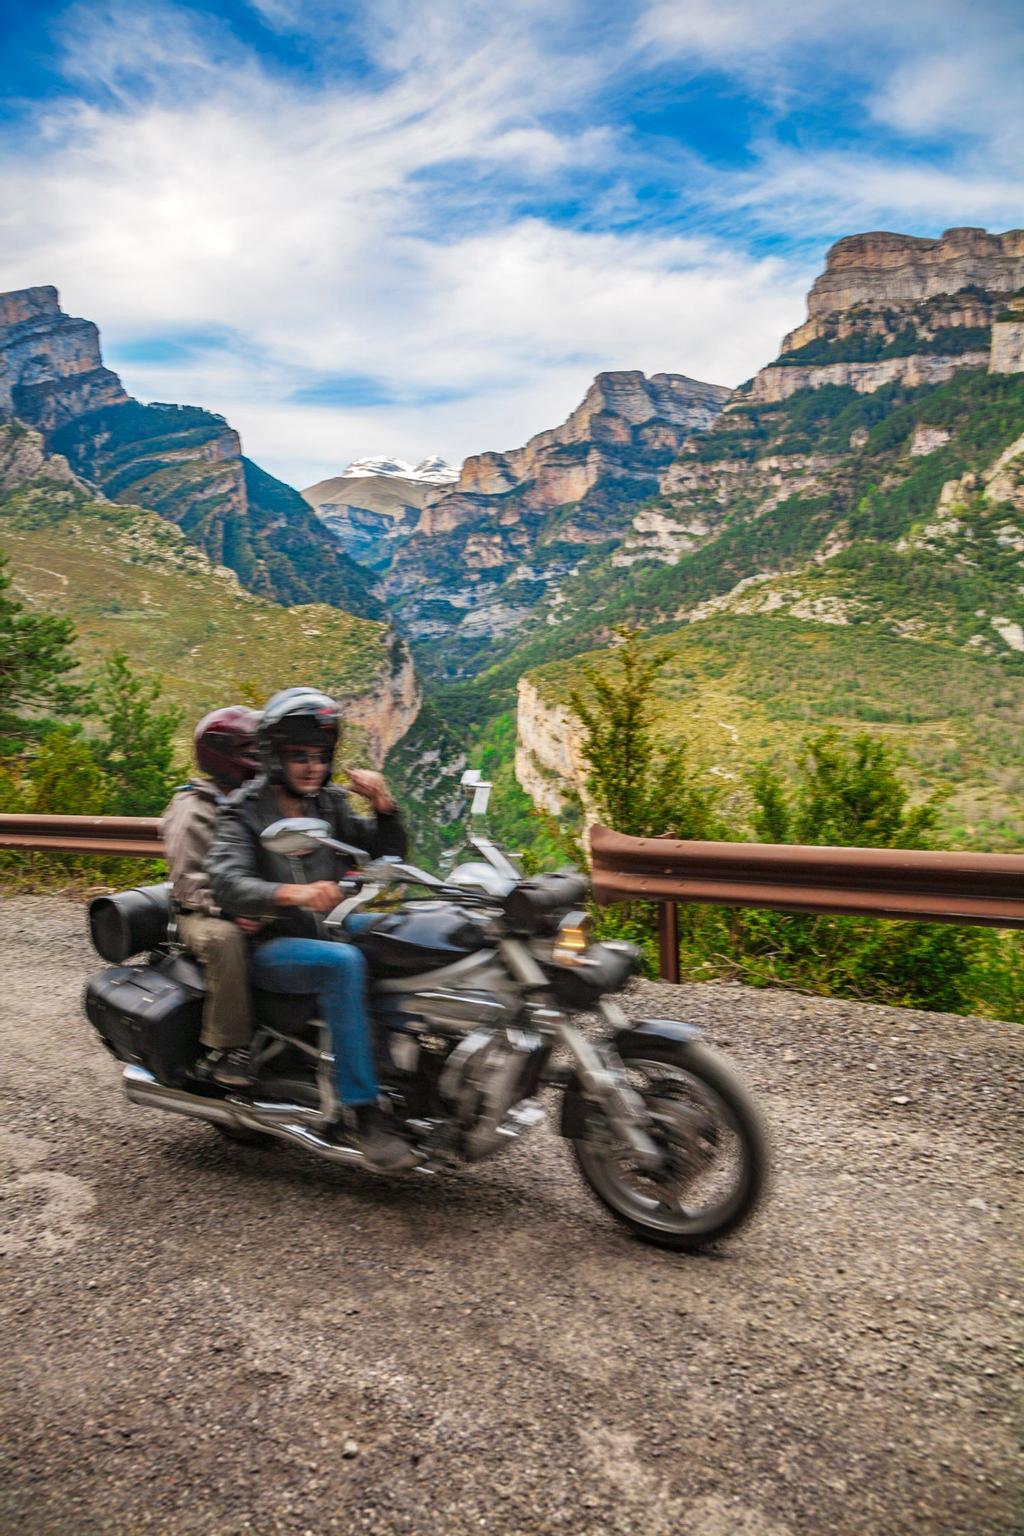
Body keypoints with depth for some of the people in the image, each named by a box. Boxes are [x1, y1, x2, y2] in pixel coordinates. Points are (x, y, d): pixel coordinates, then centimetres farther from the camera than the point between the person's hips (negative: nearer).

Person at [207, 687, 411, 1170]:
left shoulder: (330, 802, 9)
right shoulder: (243, 813, -8)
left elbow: (387, 852, 10)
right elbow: (227, 882, -26)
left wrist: (384, 804, -9)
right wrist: (293, 894, -45)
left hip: (323, 930, 7)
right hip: (268, 948, -6)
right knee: (343, 963, -34)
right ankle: (361, 1106, -30)